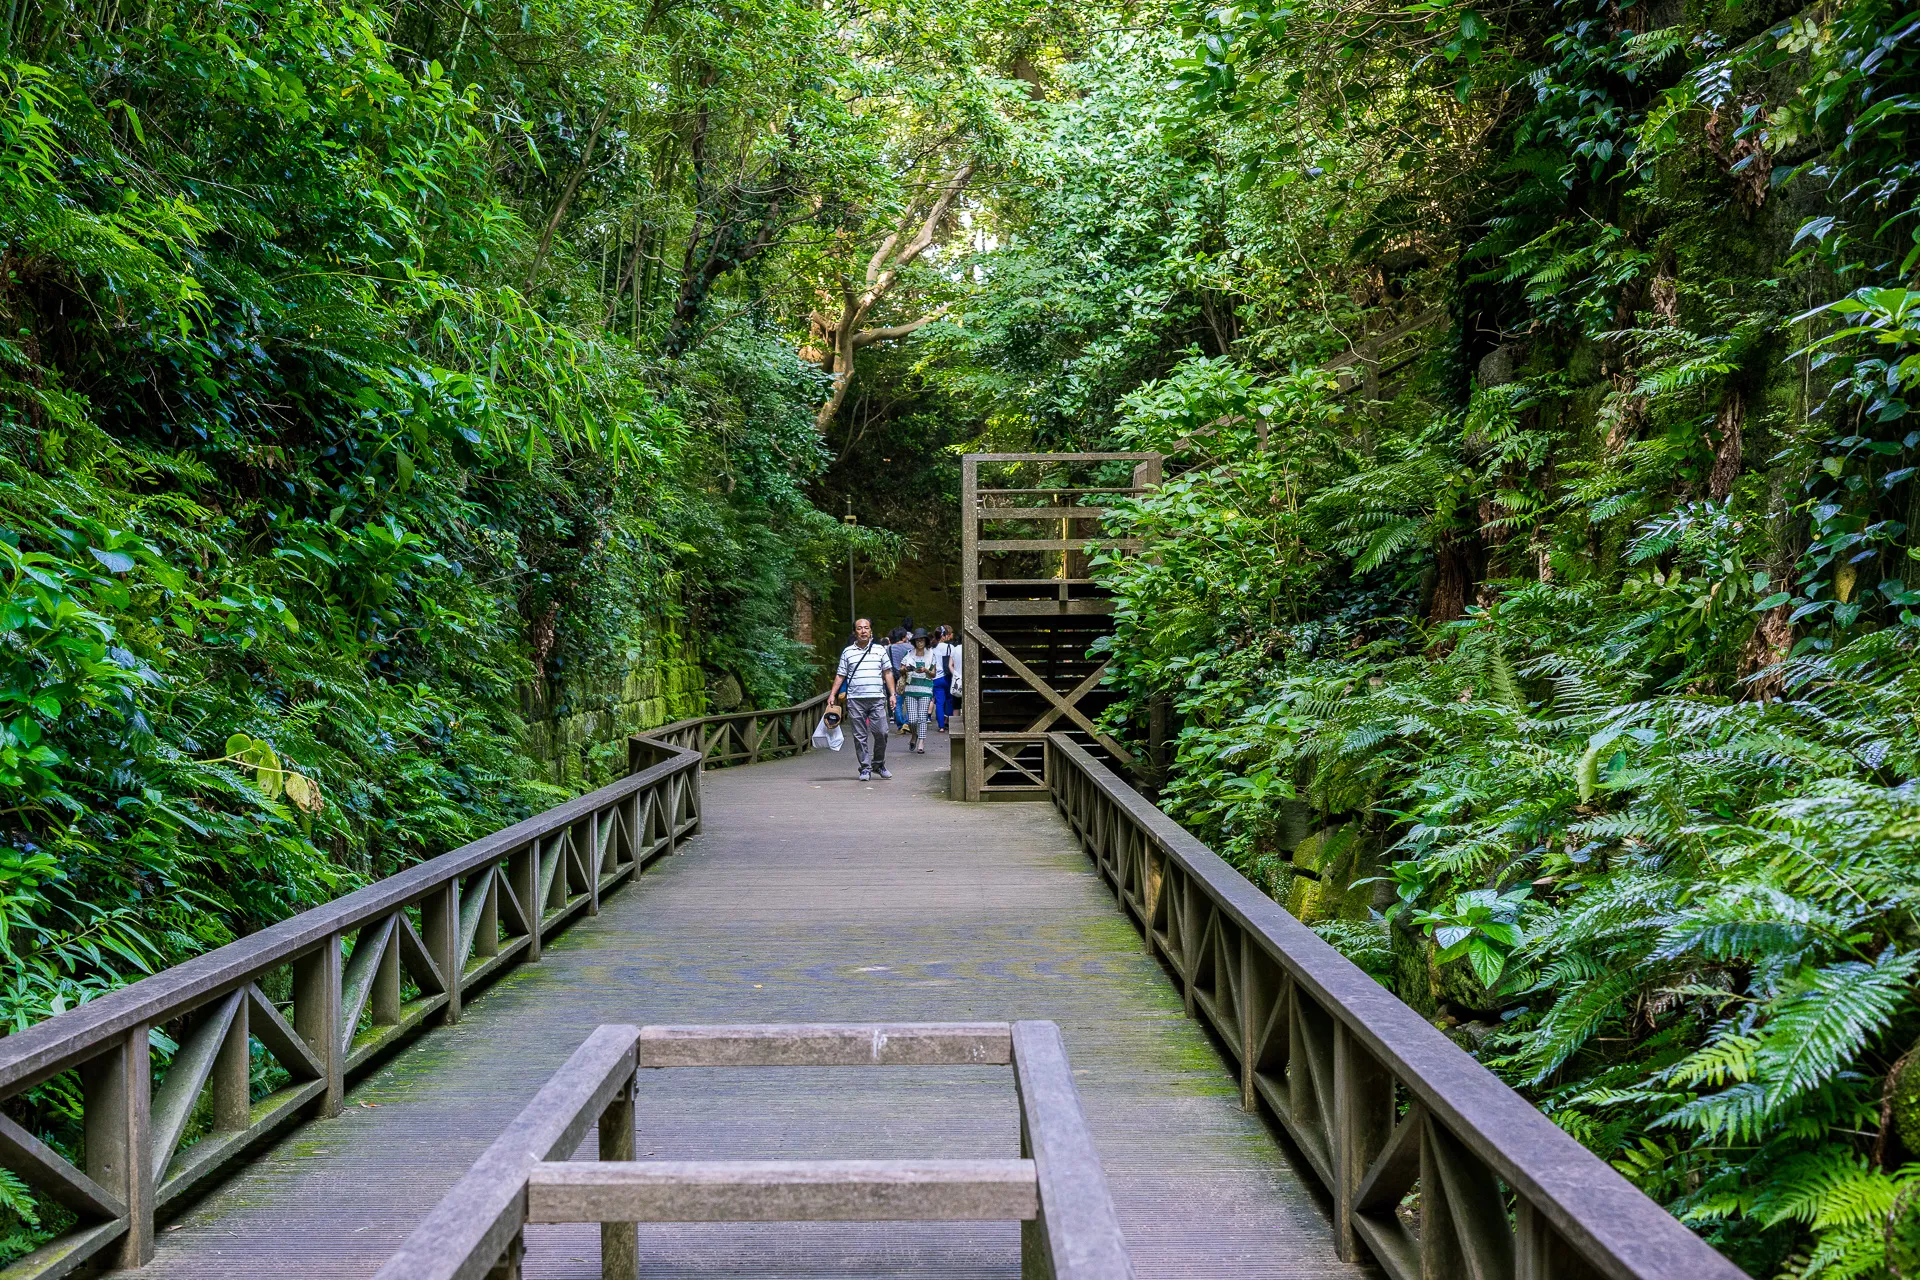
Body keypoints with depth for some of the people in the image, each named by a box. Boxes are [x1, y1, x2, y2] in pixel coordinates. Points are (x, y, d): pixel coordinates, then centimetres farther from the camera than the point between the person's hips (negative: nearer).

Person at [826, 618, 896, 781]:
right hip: (855, 699, 0)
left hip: (877, 699, 0)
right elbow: (840, 675, 12)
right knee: (860, 735, 1)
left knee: (880, 732, -5)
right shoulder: (847, 652, 10)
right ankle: (865, 767, 8)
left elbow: (888, 673, 11)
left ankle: (879, 764, 14)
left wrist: (892, 694, 4)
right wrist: (832, 694, 3)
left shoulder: (880, 650, 11)